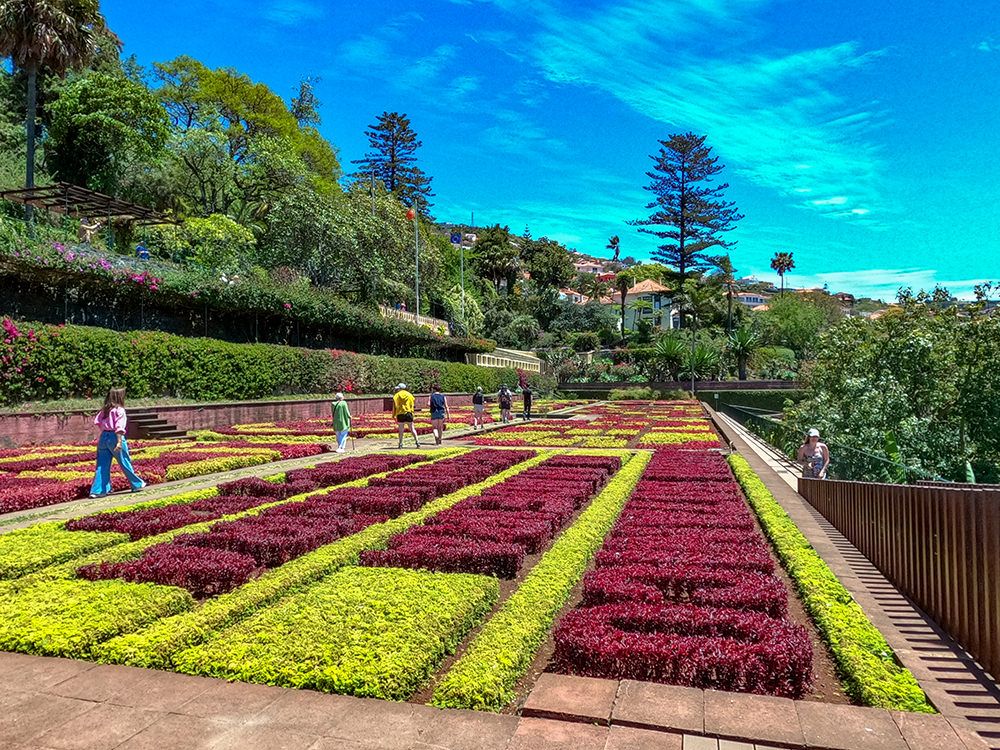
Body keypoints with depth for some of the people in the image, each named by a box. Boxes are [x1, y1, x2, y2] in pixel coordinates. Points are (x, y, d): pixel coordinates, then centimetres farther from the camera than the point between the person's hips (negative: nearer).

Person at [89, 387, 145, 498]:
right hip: (114, 437, -6)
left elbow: (97, 422, 5)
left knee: (102, 465, 7)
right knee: (125, 463, 6)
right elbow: (119, 427, -16)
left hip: (103, 437, 6)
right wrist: (119, 442, -19)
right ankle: (137, 484, 19)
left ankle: (97, 490, 5)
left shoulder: (104, 409, 10)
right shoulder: (119, 410, -9)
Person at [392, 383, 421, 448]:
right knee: (412, 429, 3)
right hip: (408, 413, 1)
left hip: (400, 414, -1)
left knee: (401, 430, 7)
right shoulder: (410, 395, 8)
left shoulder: (396, 396, 4)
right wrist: (411, 413, 12)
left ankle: (400, 443, 6)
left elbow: (394, 407, 2)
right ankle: (417, 441, -5)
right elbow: (412, 405, 6)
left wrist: (393, 415, 7)